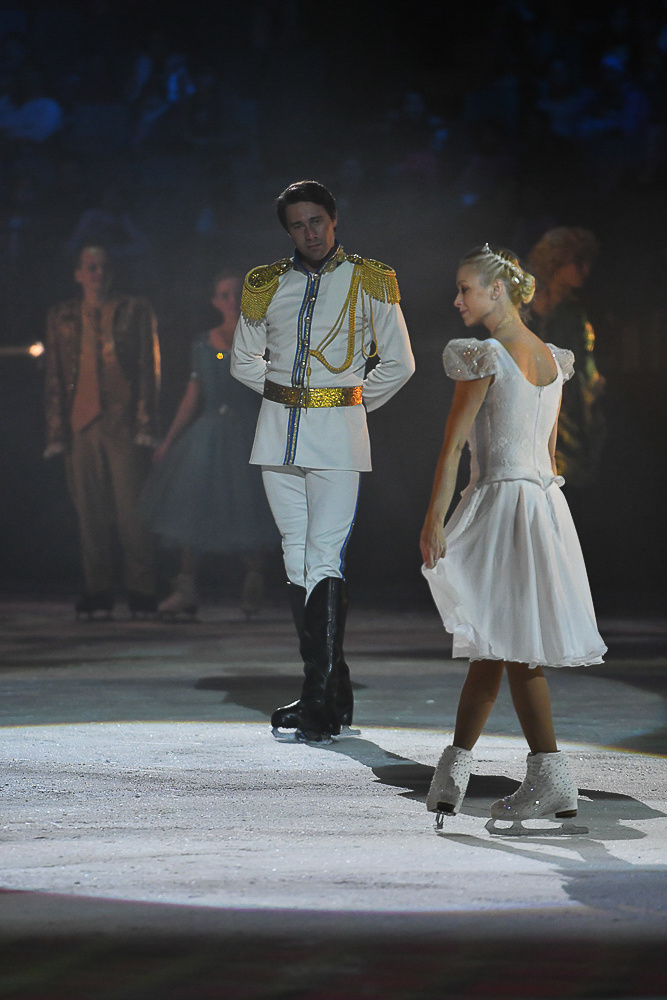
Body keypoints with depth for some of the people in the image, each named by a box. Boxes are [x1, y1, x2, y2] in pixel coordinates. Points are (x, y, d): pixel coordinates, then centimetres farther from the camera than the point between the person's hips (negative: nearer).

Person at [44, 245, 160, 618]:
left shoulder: (135, 311, 8)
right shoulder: (62, 317, 14)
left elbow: (150, 369, 4)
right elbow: (55, 376, 12)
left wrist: (146, 423, -6)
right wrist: (57, 430, 3)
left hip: (124, 423, -2)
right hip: (81, 425, 2)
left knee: (131, 508, -7)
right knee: (90, 511, 1)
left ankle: (142, 590, -2)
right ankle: (97, 590, 6)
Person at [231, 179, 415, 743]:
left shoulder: (368, 282, 1)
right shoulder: (267, 285, 10)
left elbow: (399, 363, 4)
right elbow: (245, 360, 21)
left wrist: (351, 404, 6)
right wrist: (284, 395, 13)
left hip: (336, 432, -4)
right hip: (278, 429, 5)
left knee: (325, 558, -13)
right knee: (298, 555, 4)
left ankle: (320, 702, -16)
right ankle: (334, 691, 10)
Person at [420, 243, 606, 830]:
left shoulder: (484, 357, -13)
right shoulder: (551, 359, 11)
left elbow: (454, 444, -14)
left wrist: (434, 519, -13)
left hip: (501, 501, -8)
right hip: (546, 500, 8)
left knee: (511, 648, -4)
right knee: (492, 644, 12)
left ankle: (552, 780, -7)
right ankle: (453, 773, 19)